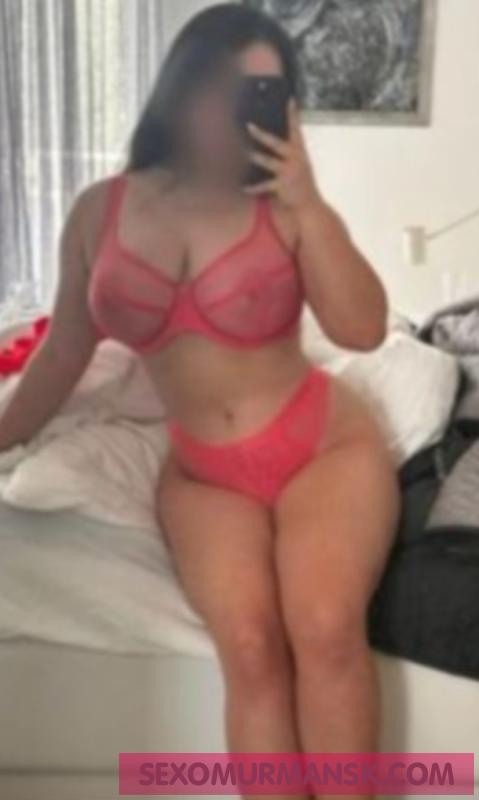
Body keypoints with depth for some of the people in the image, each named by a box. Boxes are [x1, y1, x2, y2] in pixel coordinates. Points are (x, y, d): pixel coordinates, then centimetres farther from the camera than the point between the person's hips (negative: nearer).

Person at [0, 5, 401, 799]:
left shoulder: (285, 208, -6)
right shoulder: (101, 211, 1)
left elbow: (364, 329, -15)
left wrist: (308, 202, -19)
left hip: (325, 445, -1)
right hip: (203, 474, 2)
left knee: (326, 628, -27)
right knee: (250, 646, -24)